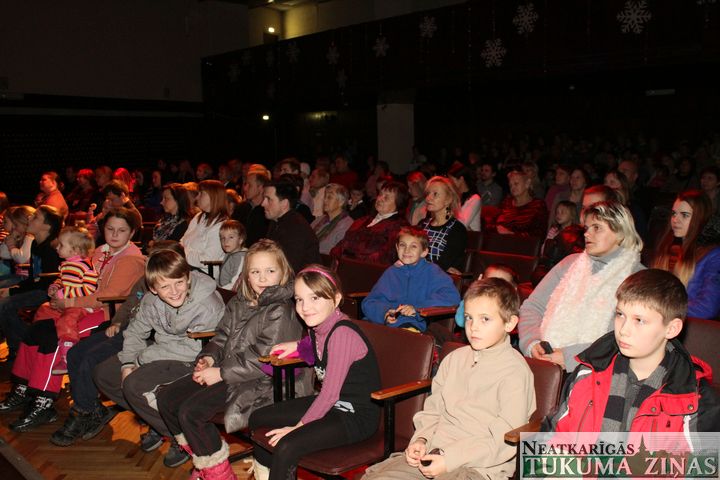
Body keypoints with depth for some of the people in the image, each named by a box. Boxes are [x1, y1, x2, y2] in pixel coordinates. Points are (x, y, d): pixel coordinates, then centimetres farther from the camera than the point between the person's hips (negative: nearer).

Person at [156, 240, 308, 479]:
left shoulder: (280, 311, -15)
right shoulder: (240, 302, 11)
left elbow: (262, 360, -20)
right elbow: (222, 336, 18)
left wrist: (221, 373, -18)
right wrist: (208, 358, -3)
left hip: (258, 382, -9)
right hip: (228, 372, 9)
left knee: (190, 412, -22)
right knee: (166, 399, 4)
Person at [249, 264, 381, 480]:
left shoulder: (342, 333, -25)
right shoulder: (317, 328, 1)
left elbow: (330, 393, -24)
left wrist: (299, 425, -15)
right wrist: (297, 346, 6)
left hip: (357, 416, -10)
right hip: (329, 403, 10)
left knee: (286, 447, -28)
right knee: (257, 418, 13)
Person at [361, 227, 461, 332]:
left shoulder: (431, 271, 7)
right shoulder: (391, 273, 20)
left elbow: (452, 297, -9)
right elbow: (369, 302, 15)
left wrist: (417, 308, -18)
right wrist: (384, 312, -9)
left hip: (412, 324, -4)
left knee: (407, 329, -39)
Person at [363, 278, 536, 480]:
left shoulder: (515, 372, -8)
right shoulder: (454, 359, 15)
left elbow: (506, 439, -13)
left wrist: (449, 460, -16)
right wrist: (421, 440, -1)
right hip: (433, 454, 6)